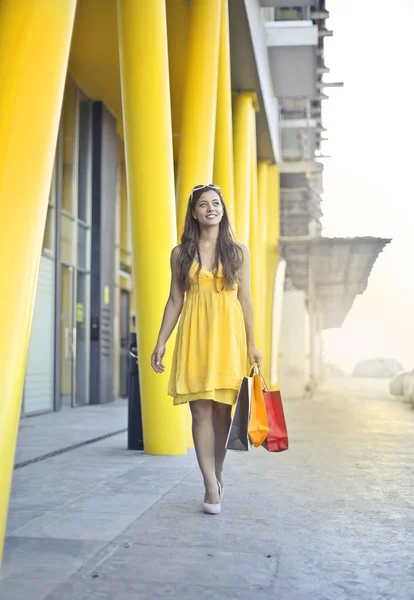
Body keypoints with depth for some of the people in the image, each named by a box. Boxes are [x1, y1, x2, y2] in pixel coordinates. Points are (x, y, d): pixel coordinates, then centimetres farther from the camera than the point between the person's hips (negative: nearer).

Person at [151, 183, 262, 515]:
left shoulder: (238, 252, 7)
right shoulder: (181, 254, 8)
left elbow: (245, 299, 6)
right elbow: (175, 300, 9)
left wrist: (252, 344, 1)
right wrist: (161, 342, 3)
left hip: (228, 335, 0)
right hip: (194, 337, 0)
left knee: (222, 411, 3)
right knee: (201, 412, -5)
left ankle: (218, 473, 22)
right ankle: (211, 486, -2)